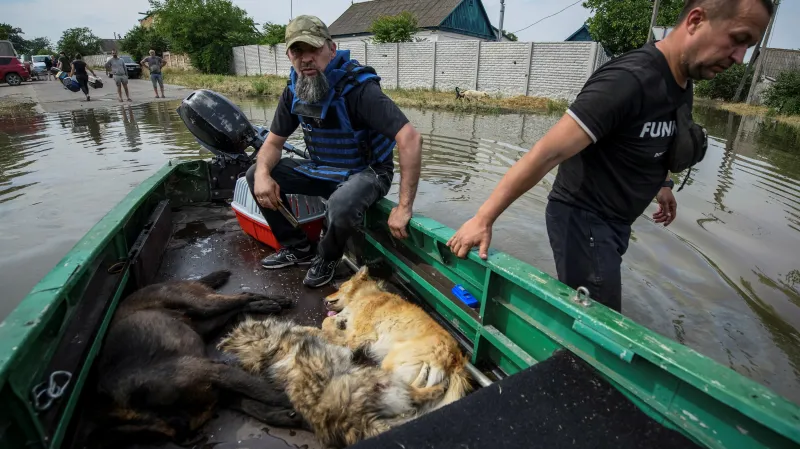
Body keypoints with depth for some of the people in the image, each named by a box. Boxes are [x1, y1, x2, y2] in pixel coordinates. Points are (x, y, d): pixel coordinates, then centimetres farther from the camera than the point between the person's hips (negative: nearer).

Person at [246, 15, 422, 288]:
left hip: (366, 172, -6)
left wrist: (404, 207, -36)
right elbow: (274, 142, 4)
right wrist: (263, 174, -20)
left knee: (342, 205, -39)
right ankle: (297, 248, 11)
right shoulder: (293, 91, -5)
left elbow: (410, 139, -35)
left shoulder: (358, 89, -27)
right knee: (255, 175, -2)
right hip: (321, 169, 7)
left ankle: (327, 257, -3)